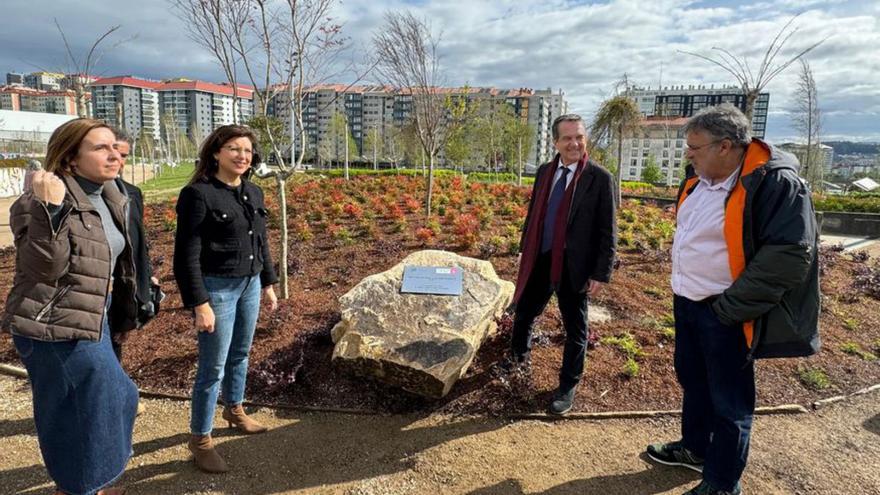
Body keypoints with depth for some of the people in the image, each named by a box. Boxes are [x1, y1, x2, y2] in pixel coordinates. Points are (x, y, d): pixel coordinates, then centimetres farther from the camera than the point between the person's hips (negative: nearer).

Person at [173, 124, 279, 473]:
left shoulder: (253, 193, 6)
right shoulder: (198, 194, -14)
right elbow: (187, 255, -16)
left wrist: (268, 284, 16)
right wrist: (200, 304, -19)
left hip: (250, 285, 7)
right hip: (217, 288, -7)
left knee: (240, 354, 21)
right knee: (213, 366, 1)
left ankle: (235, 410, 42)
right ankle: (200, 439, 18)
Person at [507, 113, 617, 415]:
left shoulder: (599, 178, -11)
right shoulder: (545, 172, 5)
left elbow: (608, 231, -10)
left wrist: (601, 274, -12)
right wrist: (525, 250, 16)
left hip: (573, 266, -5)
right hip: (540, 260, 5)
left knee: (575, 329, 10)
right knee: (523, 313, 20)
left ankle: (568, 387, 28)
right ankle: (519, 356, 49)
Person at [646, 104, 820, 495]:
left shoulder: (775, 183, -19)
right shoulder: (698, 181, 5)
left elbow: (790, 254, -24)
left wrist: (730, 307, -21)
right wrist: (683, 290, 12)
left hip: (723, 315, -8)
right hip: (686, 303, 8)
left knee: (729, 402, 8)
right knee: (692, 380, 23)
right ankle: (695, 448, 45)